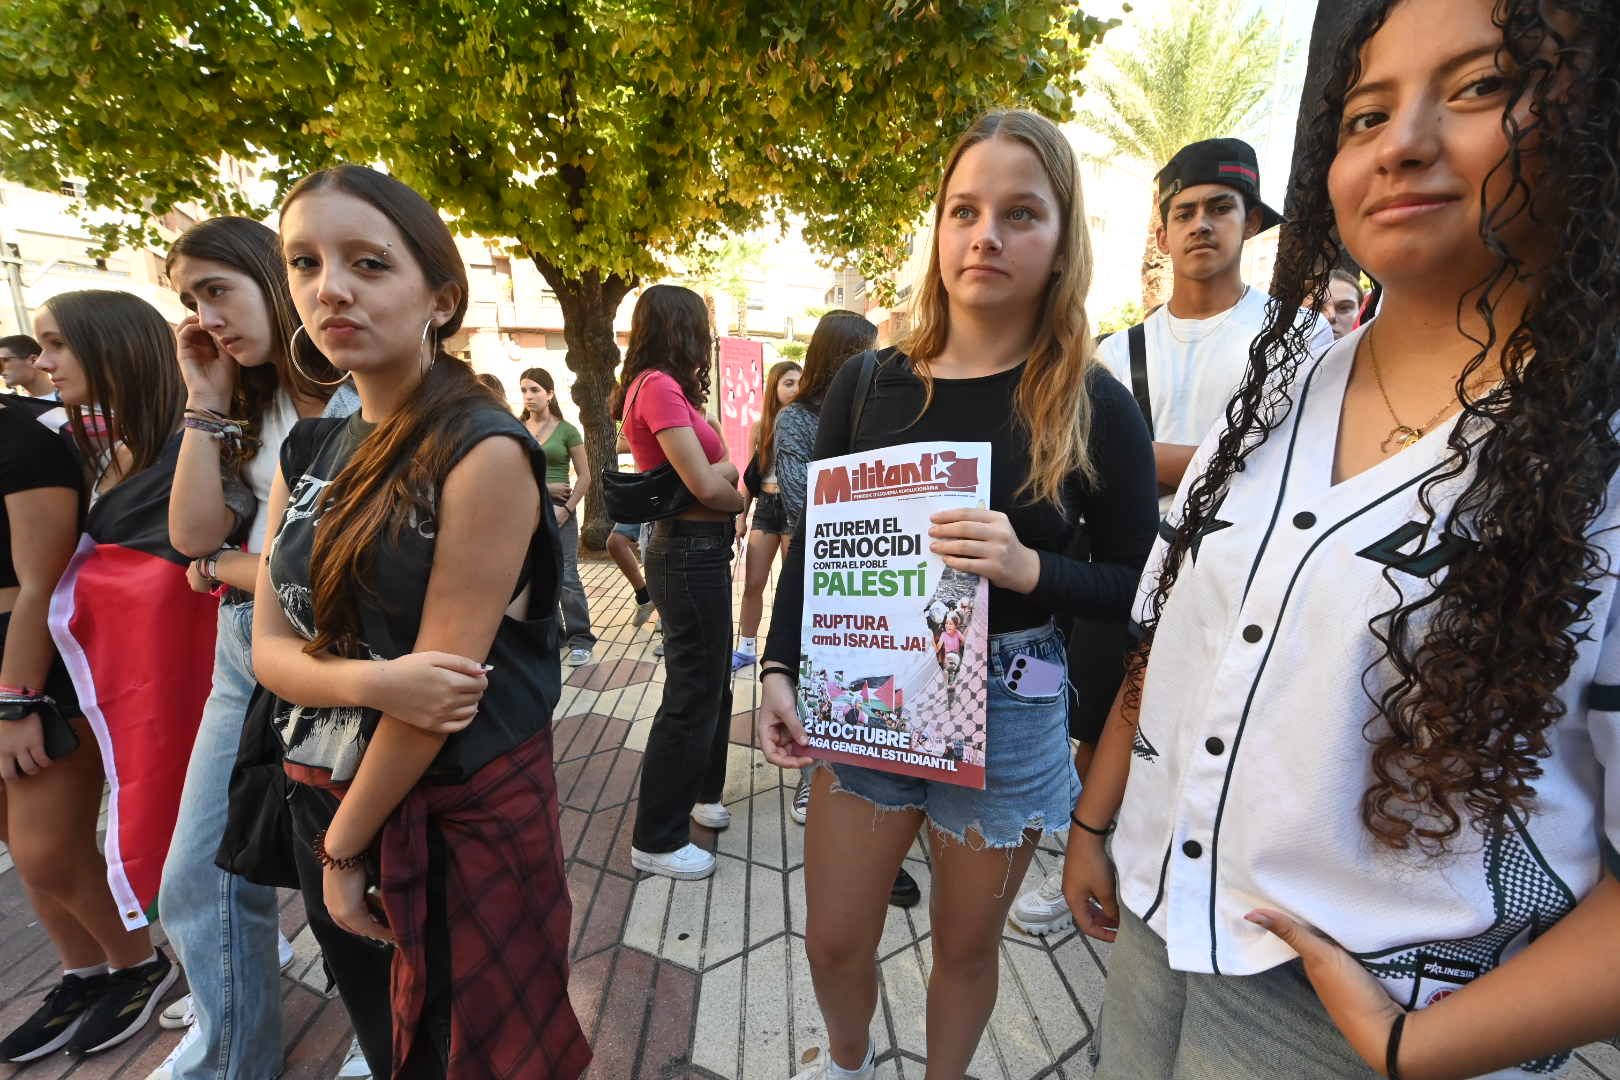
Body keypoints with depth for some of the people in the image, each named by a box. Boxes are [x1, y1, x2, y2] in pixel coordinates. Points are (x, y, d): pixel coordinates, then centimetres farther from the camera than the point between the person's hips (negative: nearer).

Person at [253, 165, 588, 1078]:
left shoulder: (484, 453, -19)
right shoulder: (308, 450, 4)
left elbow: (443, 670, -19)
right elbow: (270, 645, 1)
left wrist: (347, 847, -8)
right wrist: (371, 681, -21)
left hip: (459, 818, -6)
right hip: (325, 800, 6)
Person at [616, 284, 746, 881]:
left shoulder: (661, 387, 15)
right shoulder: (659, 386, -17)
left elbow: (716, 468, 11)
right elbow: (707, 486, -21)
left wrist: (722, 474, -8)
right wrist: (743, 497, -3)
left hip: (699, 548, 10)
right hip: (690, 552, -10)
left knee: (712, 681, 22)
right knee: (693, 694, 1)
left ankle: (698, 793, 41)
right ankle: (657, 841, 18)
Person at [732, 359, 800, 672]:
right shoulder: (760, 427, 8)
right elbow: (750, 474, 11)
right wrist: (741, 517, 9)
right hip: (765, 506, 4)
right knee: (752, 583, 8)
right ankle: (746, 648, 23)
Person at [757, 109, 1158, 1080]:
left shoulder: (1097, 408, -8)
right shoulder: (869, 383, -2)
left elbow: (1142, 588, -5)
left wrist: (1031, 568, -23)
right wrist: (780, 668, -6)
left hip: (1008, 710, -1)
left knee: (968, 948, 20)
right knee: (834, 942, 19)